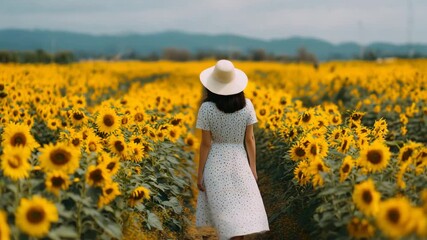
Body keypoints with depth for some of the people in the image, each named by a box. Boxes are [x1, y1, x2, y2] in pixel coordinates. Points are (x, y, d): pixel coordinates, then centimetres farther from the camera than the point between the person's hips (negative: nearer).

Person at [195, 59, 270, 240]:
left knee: (225, 213, 5)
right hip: (239, 162, 2)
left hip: (216, 164, -2)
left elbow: (206, 143, -11)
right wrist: (253, 167, 6)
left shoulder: (206, 108, -14)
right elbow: (250, 139, -3)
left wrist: (200, 174, -3)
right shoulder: (247, 105, -7)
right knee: (242, 212, 6)